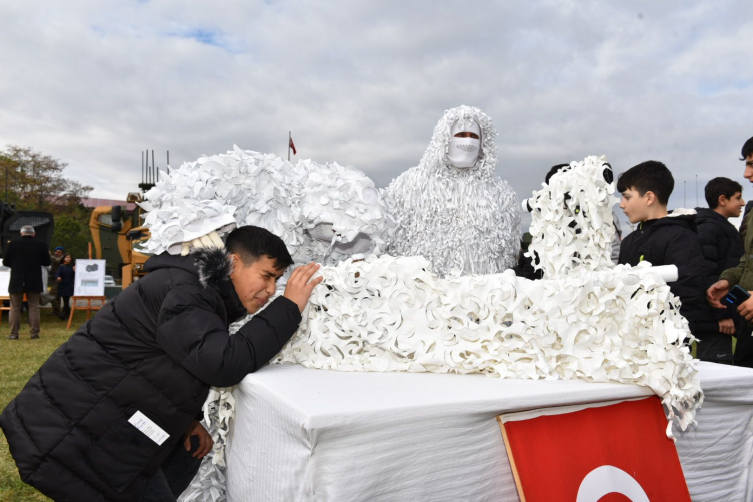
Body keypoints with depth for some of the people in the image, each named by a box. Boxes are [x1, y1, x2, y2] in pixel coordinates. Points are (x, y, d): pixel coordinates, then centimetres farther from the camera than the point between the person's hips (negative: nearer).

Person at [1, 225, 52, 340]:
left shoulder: (13, 244, -5)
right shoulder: (41, 245, -4)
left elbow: (5, 262, 1)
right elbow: (47, 262, 1)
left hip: (16, 282, 0)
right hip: (34, 282, 0)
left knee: (15, 308, 8)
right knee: (34, 307, 6)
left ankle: (14, 333, 8)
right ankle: (34, 333, 3)